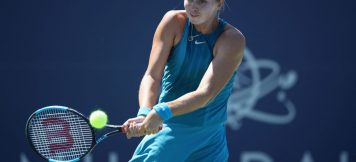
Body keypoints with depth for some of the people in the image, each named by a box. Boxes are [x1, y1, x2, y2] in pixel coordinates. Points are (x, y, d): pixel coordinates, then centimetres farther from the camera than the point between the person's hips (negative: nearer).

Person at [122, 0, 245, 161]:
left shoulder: (233, 39, -14)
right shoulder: (174, 22, -8)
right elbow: (152, 76, -14)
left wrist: (162, 112, -40)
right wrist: (145, 114, -35)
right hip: (165, 133, 1)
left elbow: (205, 94, -25)